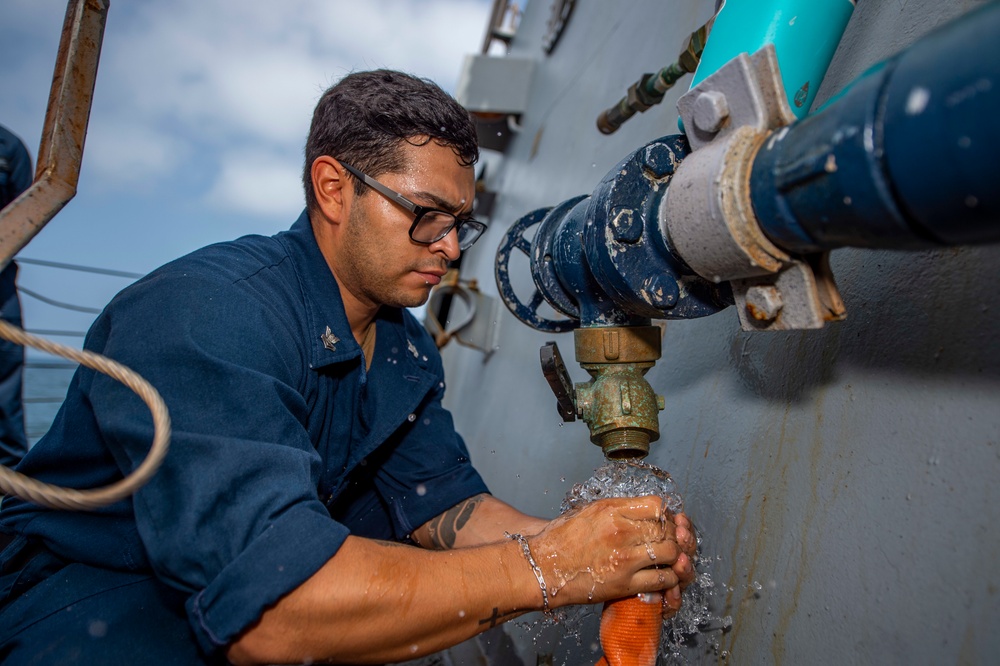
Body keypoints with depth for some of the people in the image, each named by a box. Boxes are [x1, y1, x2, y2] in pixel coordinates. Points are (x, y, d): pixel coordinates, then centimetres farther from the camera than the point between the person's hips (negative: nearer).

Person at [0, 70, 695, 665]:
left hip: (278, 556, 8)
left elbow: (440, 501, -4)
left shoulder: (406, 345, -1)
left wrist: (573, 541, -22)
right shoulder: (203, 312, -29)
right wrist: (539, 568, -35)